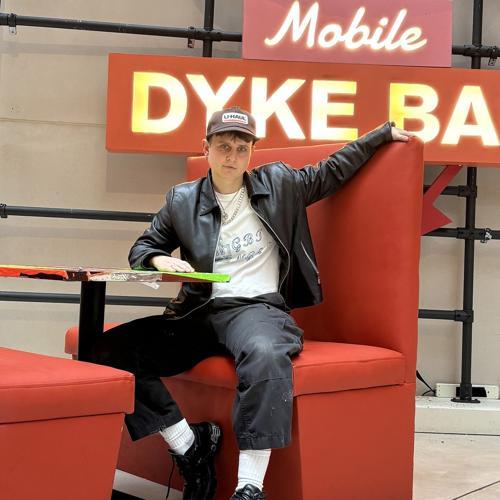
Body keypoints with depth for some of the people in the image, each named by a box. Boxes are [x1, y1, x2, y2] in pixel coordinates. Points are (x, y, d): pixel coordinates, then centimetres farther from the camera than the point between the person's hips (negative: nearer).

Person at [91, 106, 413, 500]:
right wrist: (161, 260, -4)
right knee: (112, 349, -19)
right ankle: (190, 445, -10)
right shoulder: (181, 200, 13)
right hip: (198, 313, 3)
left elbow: (334, 171, 25)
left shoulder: (279, 184, 12)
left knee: (266, 354, -41)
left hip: (257, 308, -3)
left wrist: (384, 133, 27)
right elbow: (142, 248, 20)